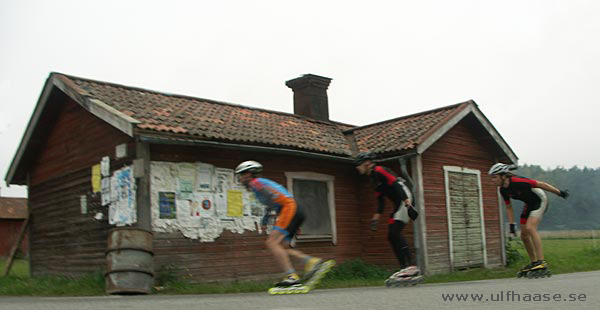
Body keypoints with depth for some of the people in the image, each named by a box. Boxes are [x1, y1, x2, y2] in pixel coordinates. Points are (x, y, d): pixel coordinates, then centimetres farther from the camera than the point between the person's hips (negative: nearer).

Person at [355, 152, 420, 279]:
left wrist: (407, 203, -26)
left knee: (395, 233, -19)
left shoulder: (379, 171, -9)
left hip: (405, 200, -10)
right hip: (398, 204, 10)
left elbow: (397, 185, -19)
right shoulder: (373, 178, 20)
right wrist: (376, 217, 18)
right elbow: (380, 200, 22)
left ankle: (412, 266, -20)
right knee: (392, 236, 6)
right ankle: (404, 267, 8)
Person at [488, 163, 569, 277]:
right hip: (529, 204, 8)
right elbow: (508, 208, 4)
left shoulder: (518, 181, -31)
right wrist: (511, 224, 1)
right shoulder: (503, 190, -9)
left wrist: (560, 192, -17)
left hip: (540, 200, -8)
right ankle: (534, 262, 22)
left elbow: (541, 184, -23)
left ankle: (542, 262, -25)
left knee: (530, 228, -26)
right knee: (524, 235, 6)